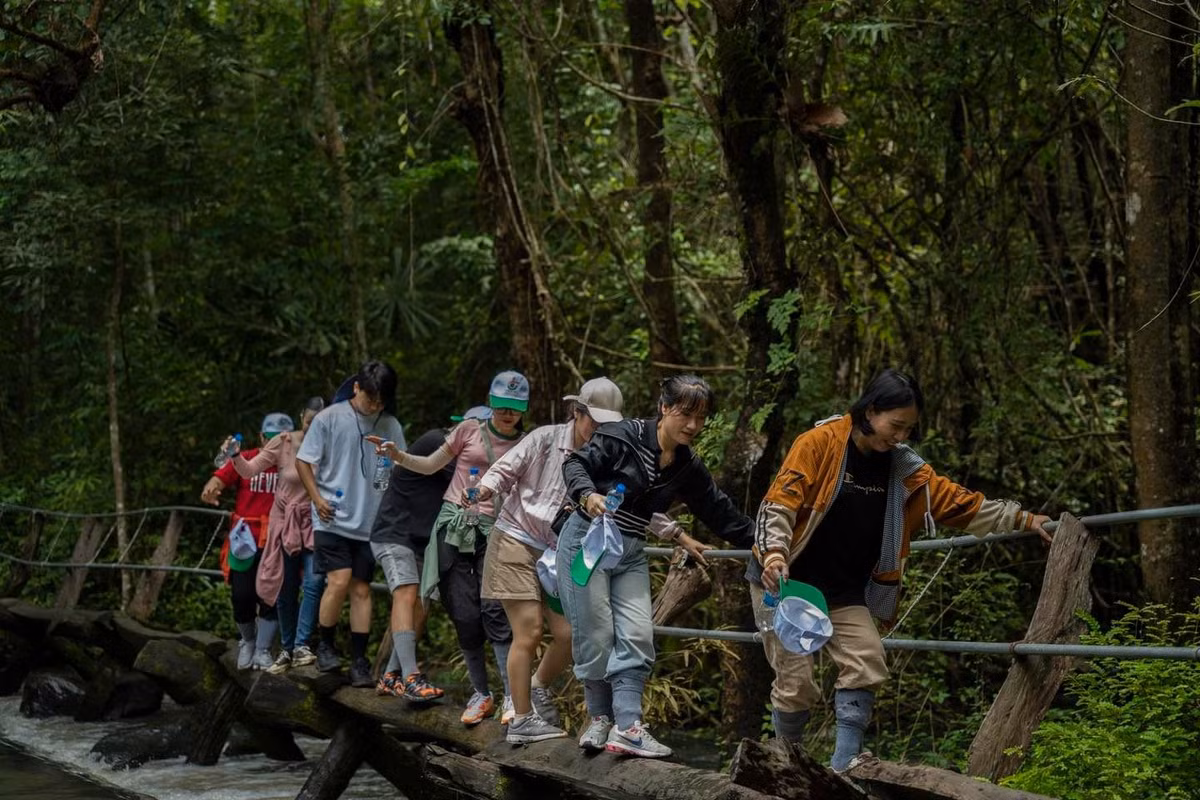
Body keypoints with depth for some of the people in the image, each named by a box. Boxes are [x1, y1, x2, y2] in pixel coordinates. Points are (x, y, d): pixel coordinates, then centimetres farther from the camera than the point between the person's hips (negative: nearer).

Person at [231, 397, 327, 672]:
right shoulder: (283, 443, -6)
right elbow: (249, 470, -5)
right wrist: (236, 457, -23)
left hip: (316, 525, -1)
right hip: (285, 523, 1)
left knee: (314, 582, -19)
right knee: (285, 591, 8)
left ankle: (301, 645, -15)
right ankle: (286, 648, 21)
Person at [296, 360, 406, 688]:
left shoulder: (391, 427, 6)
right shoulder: (330, 419, -3)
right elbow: (303, 461, 2)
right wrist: (317, 499, -8)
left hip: (370, 523, 3)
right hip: (333, 519, -3)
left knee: (361, 589, 4)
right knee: (339, 581, -15)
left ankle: (359, 661, 9)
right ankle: (325, 646, 6)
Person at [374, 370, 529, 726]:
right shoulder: (470, 430, 6)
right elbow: (430, 465, 12)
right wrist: (397, 455, -2)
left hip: (494, 532, -1)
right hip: (454, 526, 1)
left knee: (494, 611, -16)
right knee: (464, 616, 0)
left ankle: (513, 696, -12)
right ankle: (481, 694, 12)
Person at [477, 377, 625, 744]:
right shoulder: (546, 440, -9)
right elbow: (504, 471, -3)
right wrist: (485, 488, -23)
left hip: (559, 554, 5)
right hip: (515, 543, -4)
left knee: (571, 634, -3)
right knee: (529, 632, -8)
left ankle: (539, 687, 27)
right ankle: (521, 721, 4)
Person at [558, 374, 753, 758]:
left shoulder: (687, 467, 6)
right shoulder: (625, 436, -12)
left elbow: (720, 511, 13)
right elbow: (576, 464, -12)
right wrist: (588, 495, -32)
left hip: (630, 553, 6)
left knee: (637, 637, -8)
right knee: (596, 637, -6)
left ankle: (627, 726, -10)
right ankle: (600, 719, 10)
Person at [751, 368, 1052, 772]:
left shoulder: (905, 469, 3)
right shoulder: (819, 443, -13)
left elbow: (963, 503, 9)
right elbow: (780, 502, -18)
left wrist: (1021, 519, 6)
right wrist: (775, 552, -33)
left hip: (845, 590, 5)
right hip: (786, 581, -5)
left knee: (866, 666, -10)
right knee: (796, 680, -7)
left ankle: (842, 770, -6)